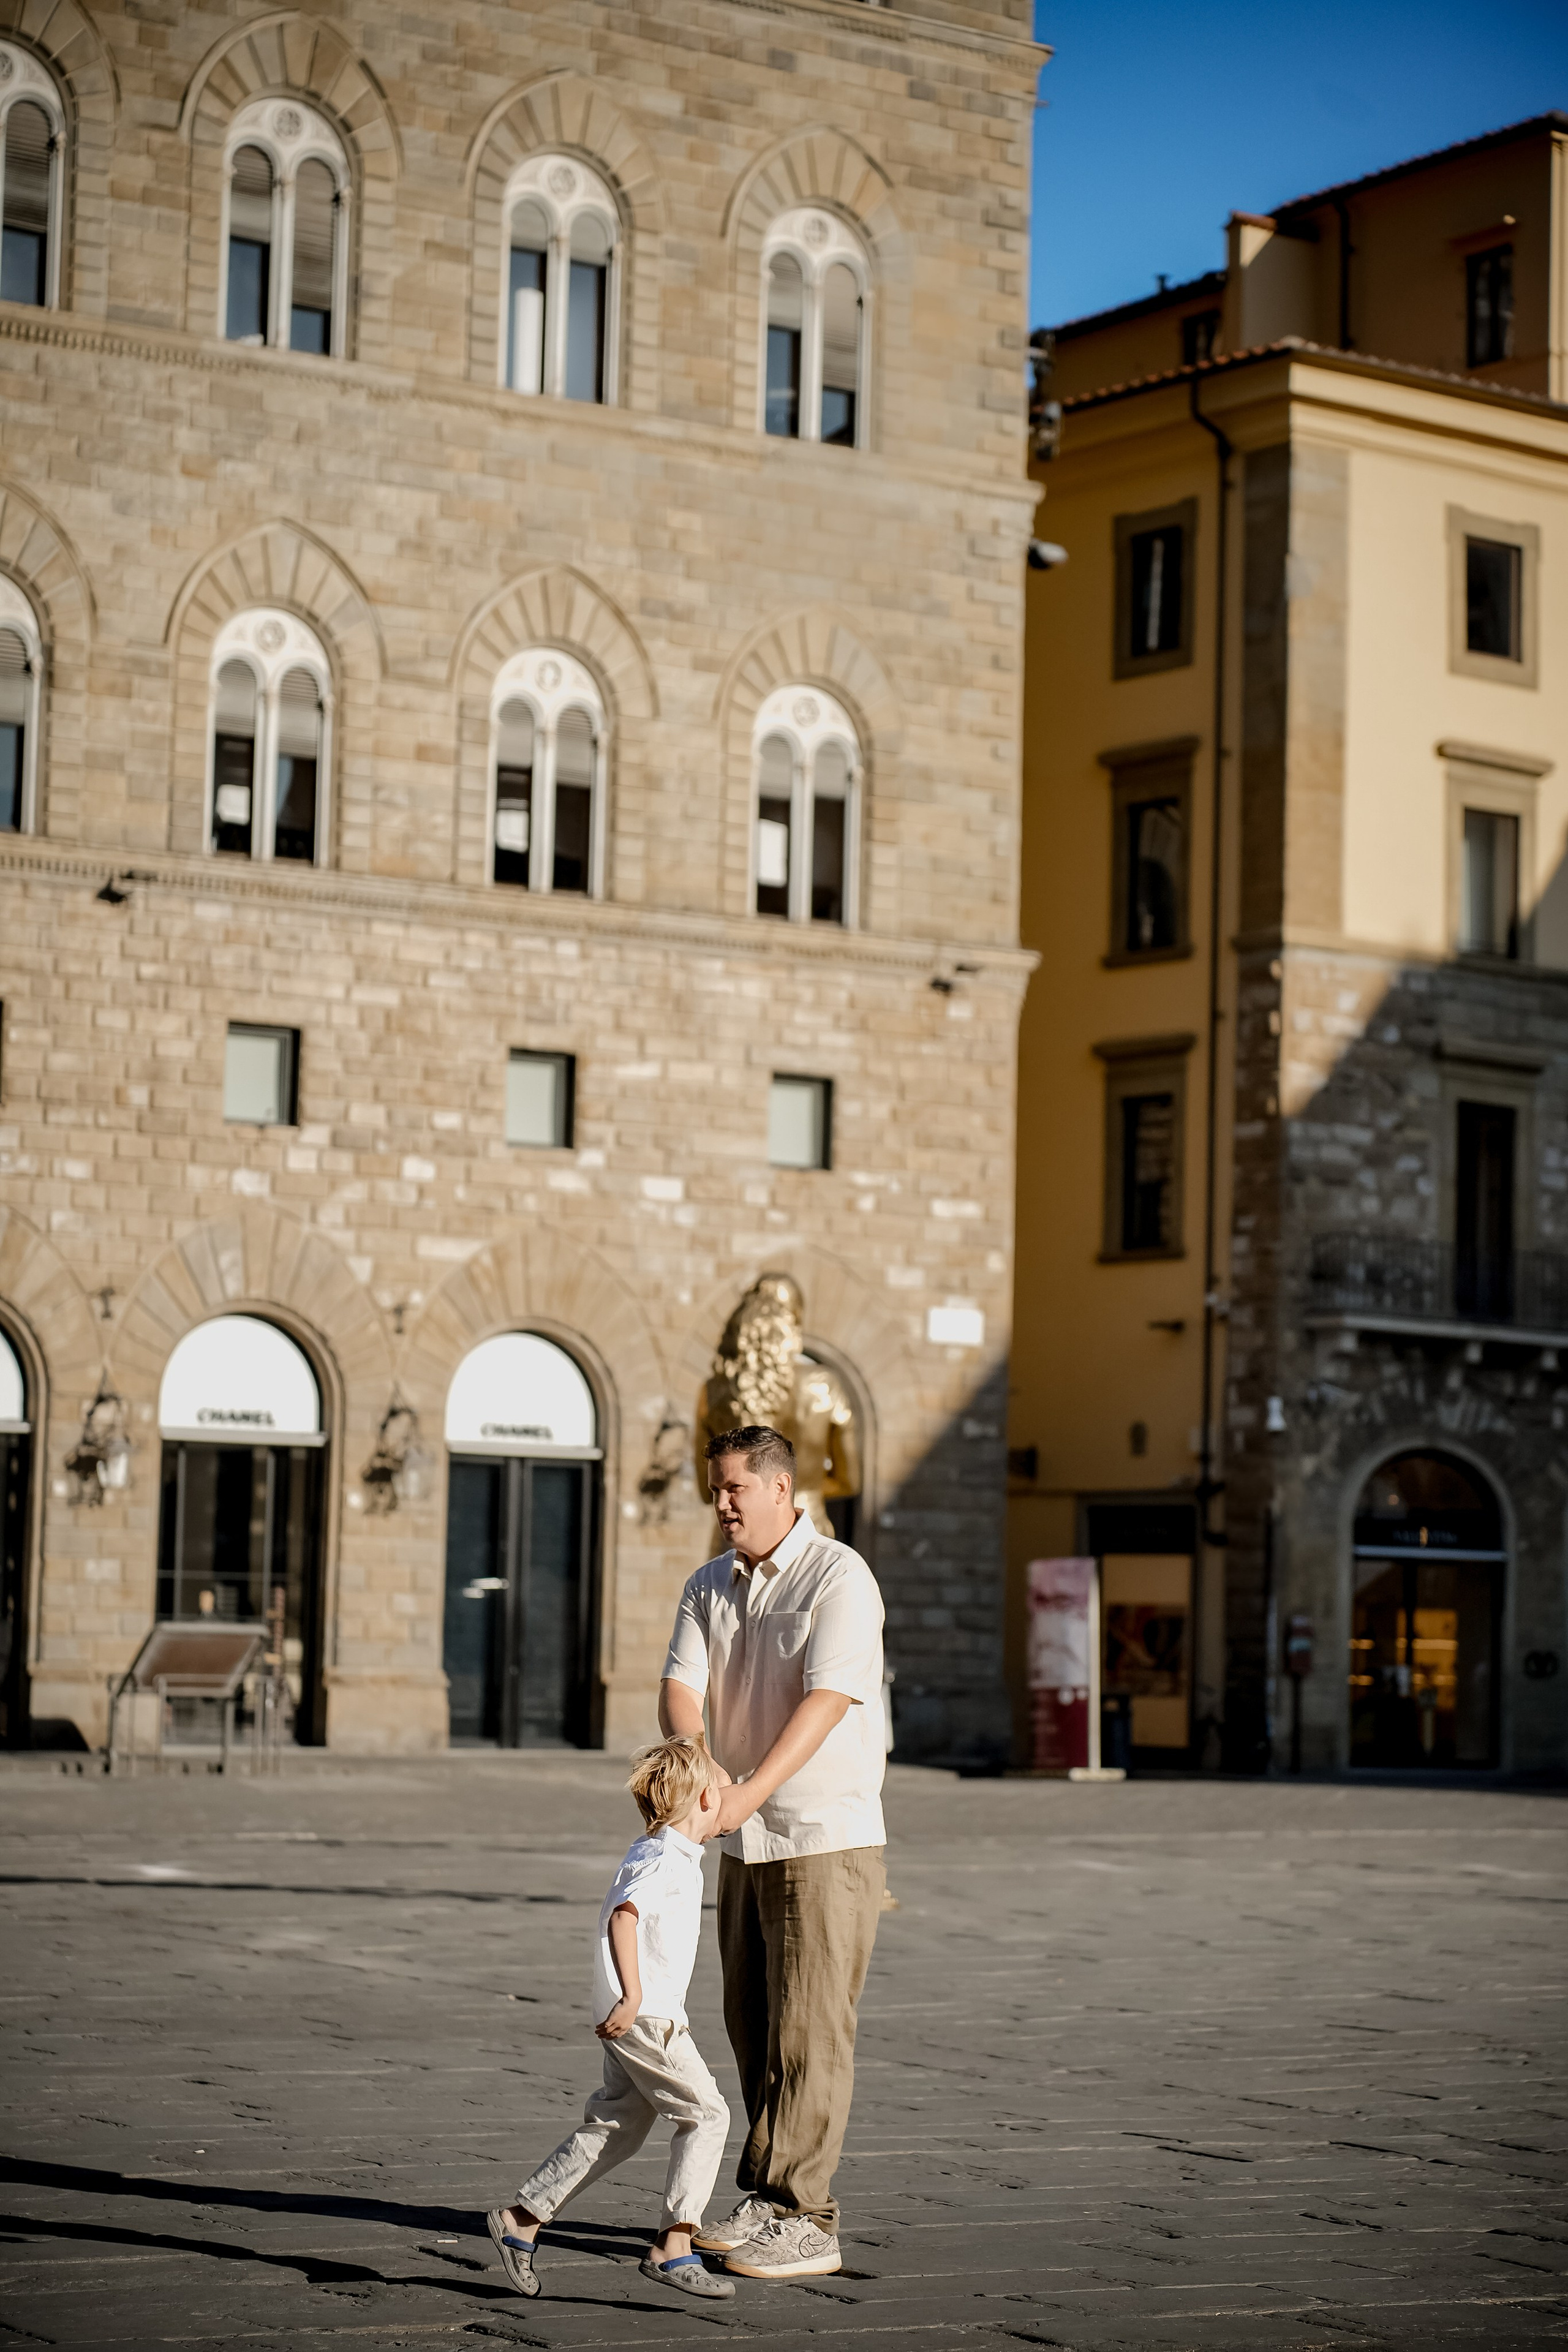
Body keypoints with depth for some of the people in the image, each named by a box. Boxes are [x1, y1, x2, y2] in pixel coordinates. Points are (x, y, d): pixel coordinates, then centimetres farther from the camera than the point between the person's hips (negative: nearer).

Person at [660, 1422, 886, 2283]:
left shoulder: (839, 1579, -12)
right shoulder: (708, 1588, 10)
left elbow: (826, 1702, -22)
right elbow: (681, 1686, -2)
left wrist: (749, 1793, -32)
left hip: (827, 1836, -7)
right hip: (746, 1845, 7)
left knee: (807, 2031, -6)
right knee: (753, 2026, 10)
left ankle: (802, 2220, -4)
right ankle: (769, 2203, 18)